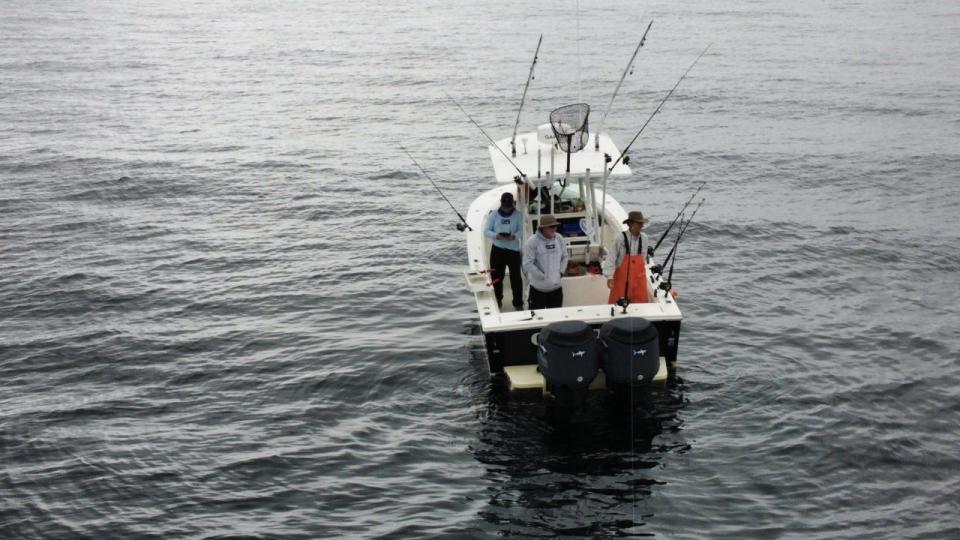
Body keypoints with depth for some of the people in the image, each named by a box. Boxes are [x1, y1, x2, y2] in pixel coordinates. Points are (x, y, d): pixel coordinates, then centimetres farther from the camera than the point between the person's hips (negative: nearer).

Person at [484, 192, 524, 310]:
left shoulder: (518, 215, -3)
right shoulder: (494, 215, 1)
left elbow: (521, 231, -8)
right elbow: (486, 231, -2)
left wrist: (514, 236, -30)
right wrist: (495, 235, -23)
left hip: (513, 249, -2)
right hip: (497, 249, 2)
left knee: (516, 277, -1)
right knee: (496, 276, 11)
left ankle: (518, 303, 7)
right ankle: (498, 299, 32)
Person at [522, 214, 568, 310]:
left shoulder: (559, 239, 2)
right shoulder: (532, 242, -16)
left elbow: (564, 257, 14)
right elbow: (527, 264, -17)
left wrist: (561, 272, 2)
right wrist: (543, 276, -15)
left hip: (556, 287, 5)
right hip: (538, 288, -5)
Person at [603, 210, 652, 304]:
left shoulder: (644, 238, -2)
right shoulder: (620, 238, -16)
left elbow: (644, 258, 10)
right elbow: (611, 258, -15)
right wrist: (609, 276, -20)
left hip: (639, 279, 4)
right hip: (622, 278, -4)